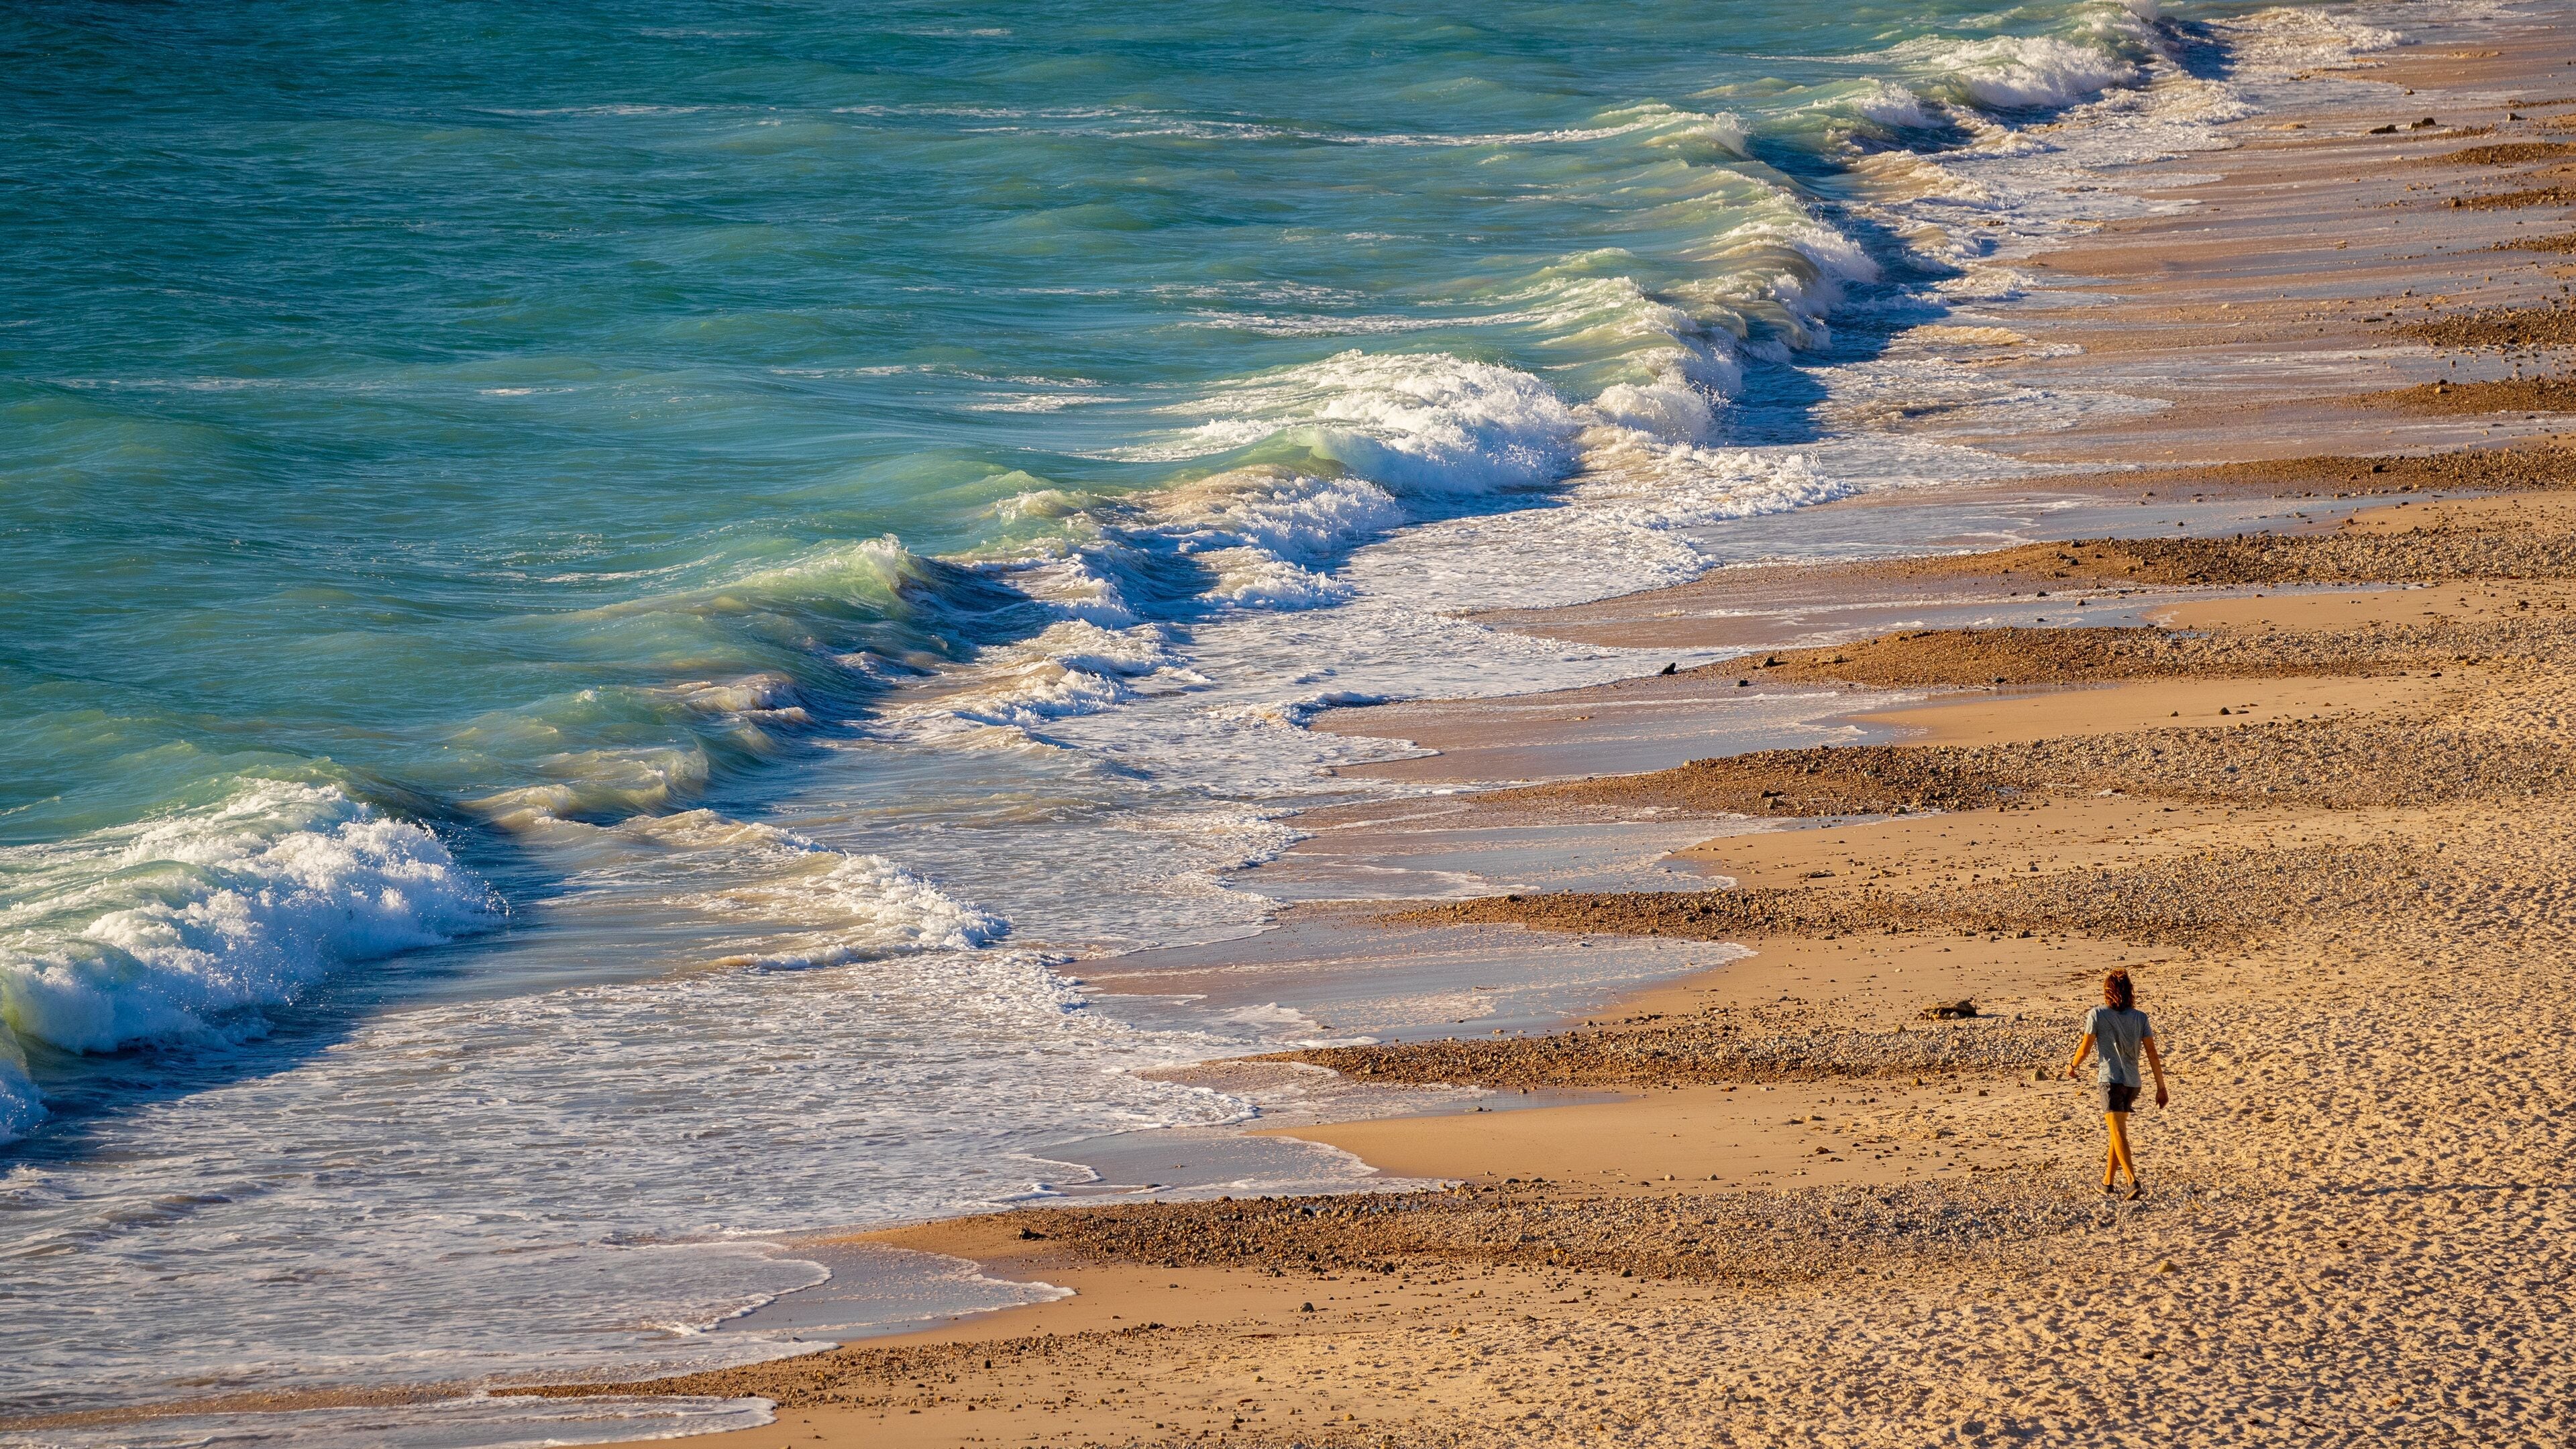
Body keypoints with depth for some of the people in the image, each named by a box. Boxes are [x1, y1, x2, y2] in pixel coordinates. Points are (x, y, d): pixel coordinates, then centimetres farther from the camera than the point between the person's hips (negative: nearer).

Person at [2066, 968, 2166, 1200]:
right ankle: (2109, 1181, 29)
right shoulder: (2139, 1017, 2)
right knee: (2117, 1130, 20)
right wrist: (2161, 1087, 6)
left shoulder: (2097, 1015, -6)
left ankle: (2134, 1181, -26)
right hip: (2133, 1082, 5)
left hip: (2110, 1080, -5)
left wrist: (2073, 1067, 19)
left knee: (2119, 1133, -11)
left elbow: (2085, 1048, -2)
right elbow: (2152, 1054, 1)